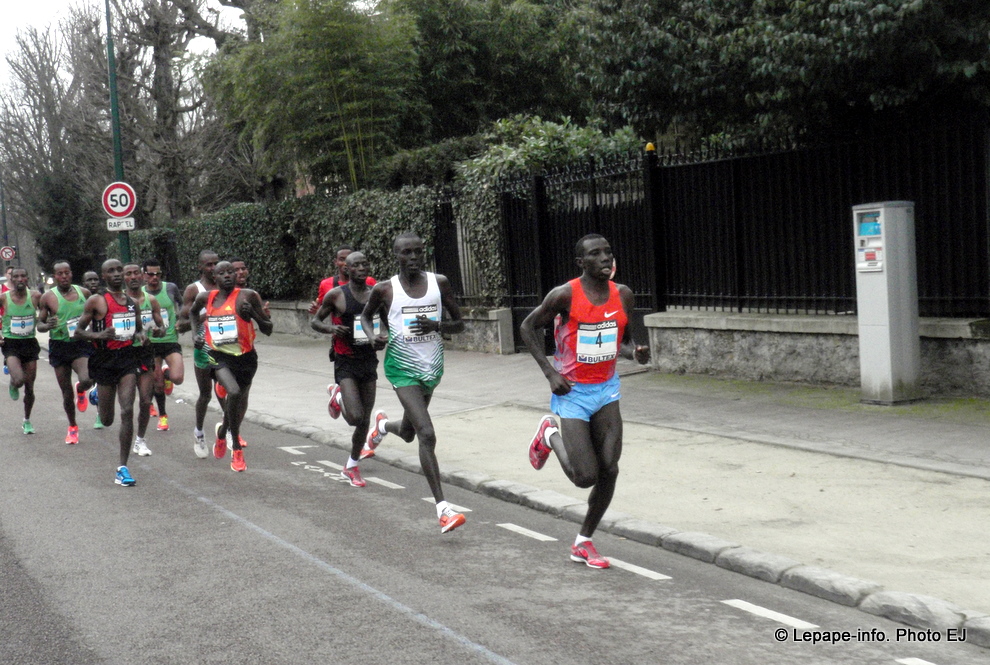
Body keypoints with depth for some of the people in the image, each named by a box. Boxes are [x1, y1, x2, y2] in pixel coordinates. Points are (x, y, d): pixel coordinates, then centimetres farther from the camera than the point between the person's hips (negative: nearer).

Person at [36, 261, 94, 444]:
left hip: (81, 345, 0)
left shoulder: (84, 293, 2)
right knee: (66, 392, 6)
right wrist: (48, 326, -20)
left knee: (86, 380, -25)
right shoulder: (48, 297, -2)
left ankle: (80, 391, 13)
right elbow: (39, 325, 2)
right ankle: (72, 427, 29)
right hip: (59, 347, 0)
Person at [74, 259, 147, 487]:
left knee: (127, 412, -11)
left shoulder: (132, 302, 10)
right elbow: (78, 331, -4)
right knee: (107, 420, 9)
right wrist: (99, 335, -22)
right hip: (105, 360, -3)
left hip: (128, 358, 3)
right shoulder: (96, 301, -5)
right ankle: (97, 396, 48)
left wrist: (140, 336, 1)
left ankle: (122, 467, -5)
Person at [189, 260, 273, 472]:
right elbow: (193, 312, 26)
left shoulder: (248, 296, -8)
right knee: (234, 393, -26)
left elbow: (268, 329, -6)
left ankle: (225, 433, 51)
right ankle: (236, 448, -12)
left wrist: (253, 314, -22)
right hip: (219, 355, -1)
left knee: (241, 400, 18)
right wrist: (198, 332, 12)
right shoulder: (206, 297, 1)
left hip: (245, 357, 1)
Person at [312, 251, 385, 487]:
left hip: (369, 360, 4)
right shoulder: (336, 295, -7)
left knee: (365, 420, 9)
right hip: (346, 362, -4)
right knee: (356, 417, -18)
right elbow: (315, 321, 3)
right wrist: (330, 328, -19)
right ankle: (338, 397, 17)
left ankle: (351, 467, 27)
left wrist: (382, 340, -7)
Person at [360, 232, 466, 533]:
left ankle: (383, 424, 60)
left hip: (433, 367, 4)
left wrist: (437, 326, -18)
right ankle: (443, 510, -19)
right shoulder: (384, 290, -7)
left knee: (409, 433, 22)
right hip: (403, 369, -4)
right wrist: (373, 336, -9)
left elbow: (459, 324, 3)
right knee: (427, 435, -19)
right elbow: (366, 315, 12)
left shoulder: (439, 283, -2)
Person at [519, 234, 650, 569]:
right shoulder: (565, 295, -15)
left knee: (609, 470, -3)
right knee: (586, 476, -10)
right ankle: (550, 435, 23)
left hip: (607, 389, 5)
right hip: (572, 391, -5)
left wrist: (636, 352, -12)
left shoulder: (623, 294, -1)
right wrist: (550, 372, -11)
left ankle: (583, 542, 15)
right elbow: (528, 327, -3)